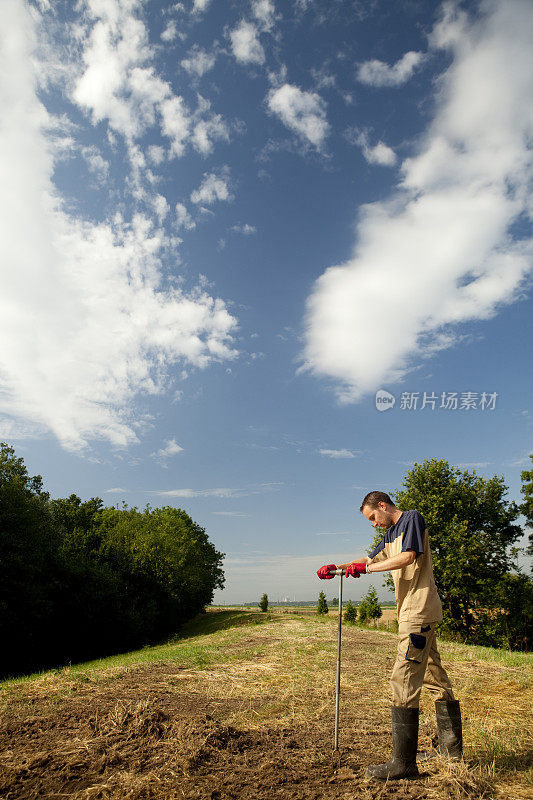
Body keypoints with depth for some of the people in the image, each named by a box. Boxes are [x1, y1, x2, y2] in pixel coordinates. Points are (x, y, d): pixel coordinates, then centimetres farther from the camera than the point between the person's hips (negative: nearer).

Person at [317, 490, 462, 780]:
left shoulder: (412, 518, -6)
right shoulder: (391, 533, 20)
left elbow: (408, 556, -18)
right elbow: (372, 559, 25)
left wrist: (365, 568, -16)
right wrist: (336, 567, 12)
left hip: (418, 612, -10)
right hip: (412, 613, 10)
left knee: (403, 681, -10)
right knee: (435, 678, 15)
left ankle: (404, 762, -6)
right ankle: (452, 749, 26)